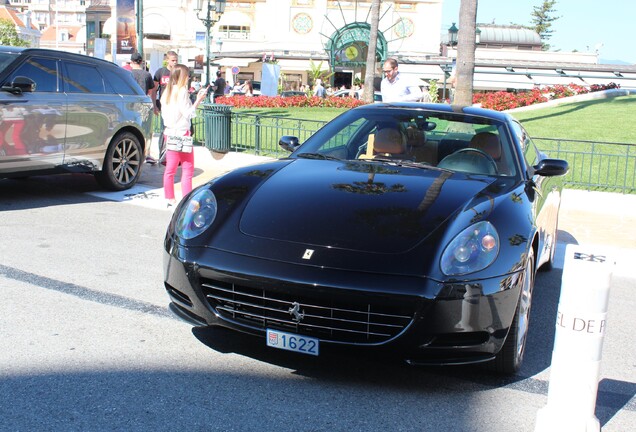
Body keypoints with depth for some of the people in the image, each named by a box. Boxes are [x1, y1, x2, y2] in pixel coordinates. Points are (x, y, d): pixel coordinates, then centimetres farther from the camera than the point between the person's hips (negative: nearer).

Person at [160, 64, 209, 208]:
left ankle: (170, 199, 14)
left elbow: (164, 113, 14)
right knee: (187, 168, -2)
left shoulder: (167, 91, 11)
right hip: (182, 132, -8)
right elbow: (188, 113, -15)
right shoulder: (182, 91, -12)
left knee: (170, 168, 10)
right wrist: (198, 100, -8)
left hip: (169, 132, 8)